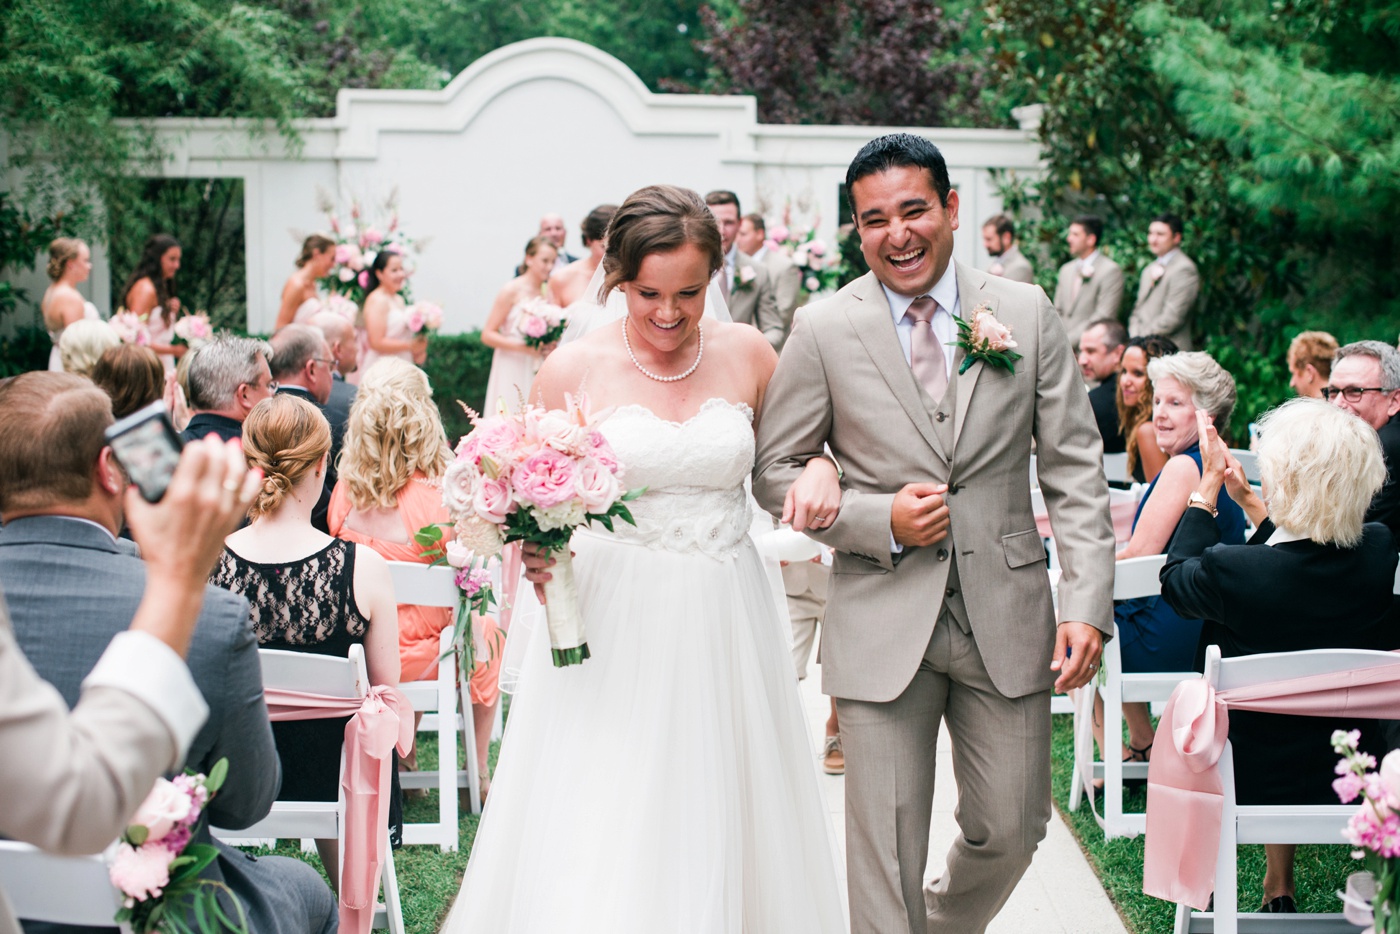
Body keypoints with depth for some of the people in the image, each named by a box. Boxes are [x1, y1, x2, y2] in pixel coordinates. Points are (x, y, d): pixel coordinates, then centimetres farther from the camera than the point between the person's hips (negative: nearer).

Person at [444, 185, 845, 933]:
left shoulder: (747, 354, 1)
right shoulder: (573, 369, -5)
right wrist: (535, 551, -16)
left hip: (724, 626, 2)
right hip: (612, 622, -2)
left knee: (721, 826, 9)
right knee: (594, 852, -2)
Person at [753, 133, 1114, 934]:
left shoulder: (1028, 314, 1)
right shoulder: (824, 331, -3)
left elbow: (1075, 469, 2)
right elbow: (775, 469, 2)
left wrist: (1088, 604, -7)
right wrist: (880, 520, -13)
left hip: (1007, 618, 2)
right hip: (883, 624, -2)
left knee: (1010, 829, 12)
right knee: (886, 849, 2)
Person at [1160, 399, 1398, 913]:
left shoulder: (1228, 571, -30)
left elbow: (1175, 577, -3)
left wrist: (1207, 490, 4)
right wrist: (1247, 500, 16)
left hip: (1251, 776, -3)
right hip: (1351, 773, 4)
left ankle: (1279, 881, 42)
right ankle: (1278, 885, 41)